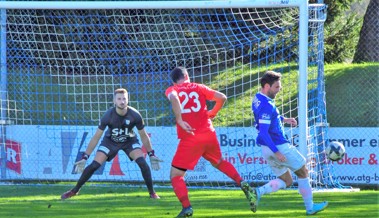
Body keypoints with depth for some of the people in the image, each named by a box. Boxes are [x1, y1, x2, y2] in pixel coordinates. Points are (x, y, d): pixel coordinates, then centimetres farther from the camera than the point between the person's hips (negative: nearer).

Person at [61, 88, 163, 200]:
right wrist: (84, 158, -22)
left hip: (129, 140, 0)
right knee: (94, 165, -12)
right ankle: (74, 191, 4)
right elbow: (96, 137, -21)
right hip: (110, 141, 0)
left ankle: (152, 193, -6)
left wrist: (151, 155, -7)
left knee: (143, 163, -22)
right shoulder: (108, 116, -29)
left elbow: (144, 136, -10)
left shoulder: (135, 115, -27)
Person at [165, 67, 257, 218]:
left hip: (189, 139, -4)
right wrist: (212, 113, 25)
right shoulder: (198, 88, 15)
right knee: (219, 163, 32)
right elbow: (222, 97, 8)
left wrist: (180, 121, -21)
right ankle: (243, 185, 15)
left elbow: (173, 98, -20)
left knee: (175, 175, 4)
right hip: (208, 134, 4)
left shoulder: (171, 90, 6)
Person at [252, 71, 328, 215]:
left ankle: (258, 191, -6)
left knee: (286, 181, 17)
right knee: (303, 172, 12)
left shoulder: (257, 99, 7)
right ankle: (310, 207, 20)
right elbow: (263, 132, -28)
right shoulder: (267, 105, -23)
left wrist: (283, 119, 22)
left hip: (267, 149, 9)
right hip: (279, 147, -9)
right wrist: (276, 152, -28)